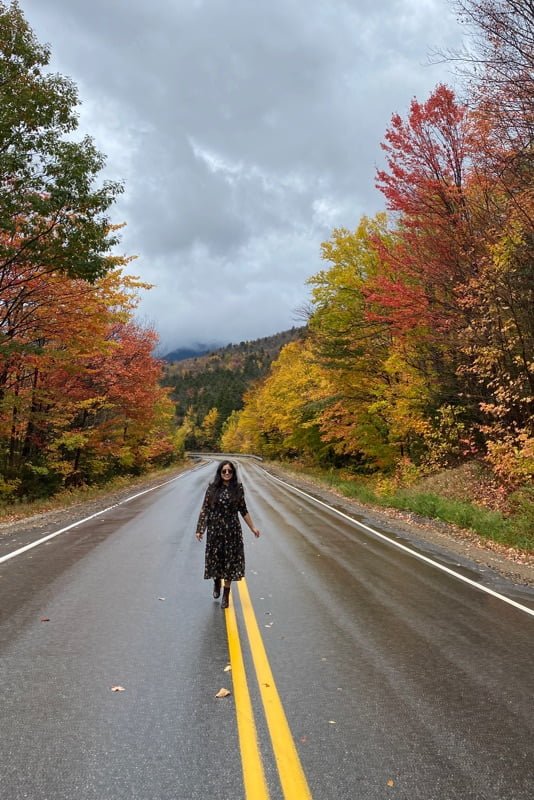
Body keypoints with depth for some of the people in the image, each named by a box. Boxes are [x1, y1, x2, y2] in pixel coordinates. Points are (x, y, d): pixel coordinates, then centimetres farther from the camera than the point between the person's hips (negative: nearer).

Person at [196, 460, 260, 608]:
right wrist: (200, 529, -6)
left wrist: (252, 527, 8)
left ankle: (226, 594, 19)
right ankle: (217, 583, 41)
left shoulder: (238, 488, -1)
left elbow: (243, 510, 6)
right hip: (215, 529, 0)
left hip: (232, 530, 0)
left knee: (230, 560, 3)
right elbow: (205, 509, -2)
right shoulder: (212, 488, -4)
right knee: (215, 558, 9)